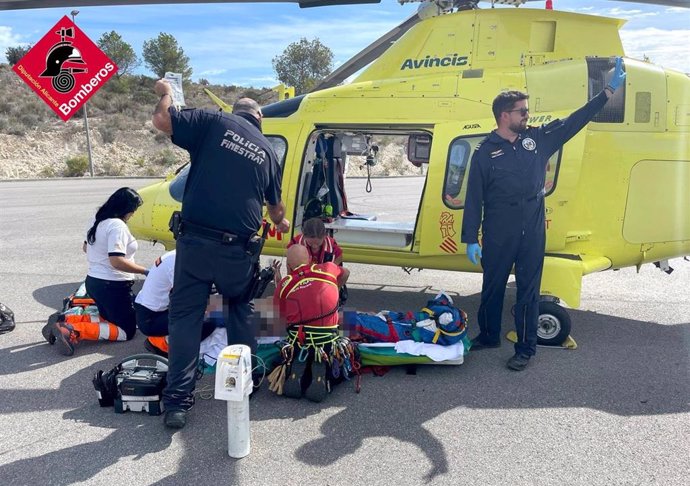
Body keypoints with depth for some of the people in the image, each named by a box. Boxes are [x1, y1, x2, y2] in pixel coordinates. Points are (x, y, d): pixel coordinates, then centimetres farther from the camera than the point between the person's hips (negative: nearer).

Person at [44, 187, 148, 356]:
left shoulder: (98, 221, 8)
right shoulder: (117, 225, -20)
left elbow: (85, 248, 23)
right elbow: (117, 261, -28)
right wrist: (145, 271, -23)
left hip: (93, 281, 9)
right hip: (113, 286, -9)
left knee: (109, 319, 26)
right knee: (126, 331, 2)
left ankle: (64, 321, 7)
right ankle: (73, 331, -15)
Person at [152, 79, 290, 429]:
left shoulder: (214, 122, 3)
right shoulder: (268, 151, 14)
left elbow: (161, 120, -5)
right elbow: (275, 205, 27)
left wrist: (165, 93, 17)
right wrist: (281, 223, 50)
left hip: (196, 241, -2)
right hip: (238, 248, 3)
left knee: (185, 317, 6)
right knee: (239, 310, 25)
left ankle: (178, 401, 4)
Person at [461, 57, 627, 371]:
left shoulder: (537, 138, 5)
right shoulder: (485, 152, -5)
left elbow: (575, 121, 10)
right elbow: (473, 199, -6)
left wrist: (609, 90, 6)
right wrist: (470, 239, -8)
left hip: (533, 230, 2)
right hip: (498, 233, -2)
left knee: (528, 289, 7)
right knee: (493, 287, 12)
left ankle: (525, 348, 19)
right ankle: (488, 336, 32)